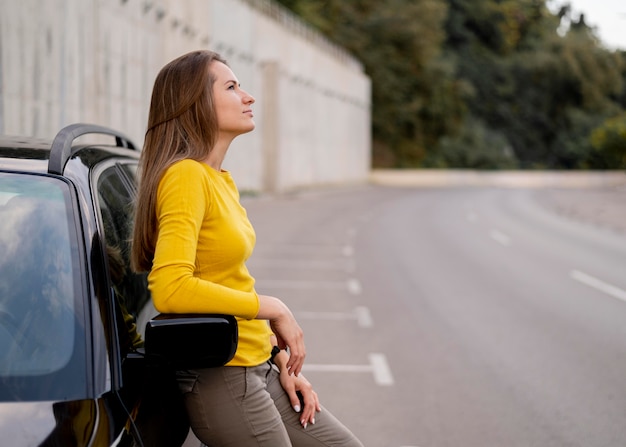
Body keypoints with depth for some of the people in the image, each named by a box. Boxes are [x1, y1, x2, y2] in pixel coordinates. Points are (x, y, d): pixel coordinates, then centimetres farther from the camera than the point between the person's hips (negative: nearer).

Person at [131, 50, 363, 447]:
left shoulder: (222, 180, 12)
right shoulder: (186, 176, -16)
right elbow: (171, 288, -29)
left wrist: (281, 360, 8)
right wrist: (272, 308, -20)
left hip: (258, 369, 9)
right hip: (222, 380, -9)